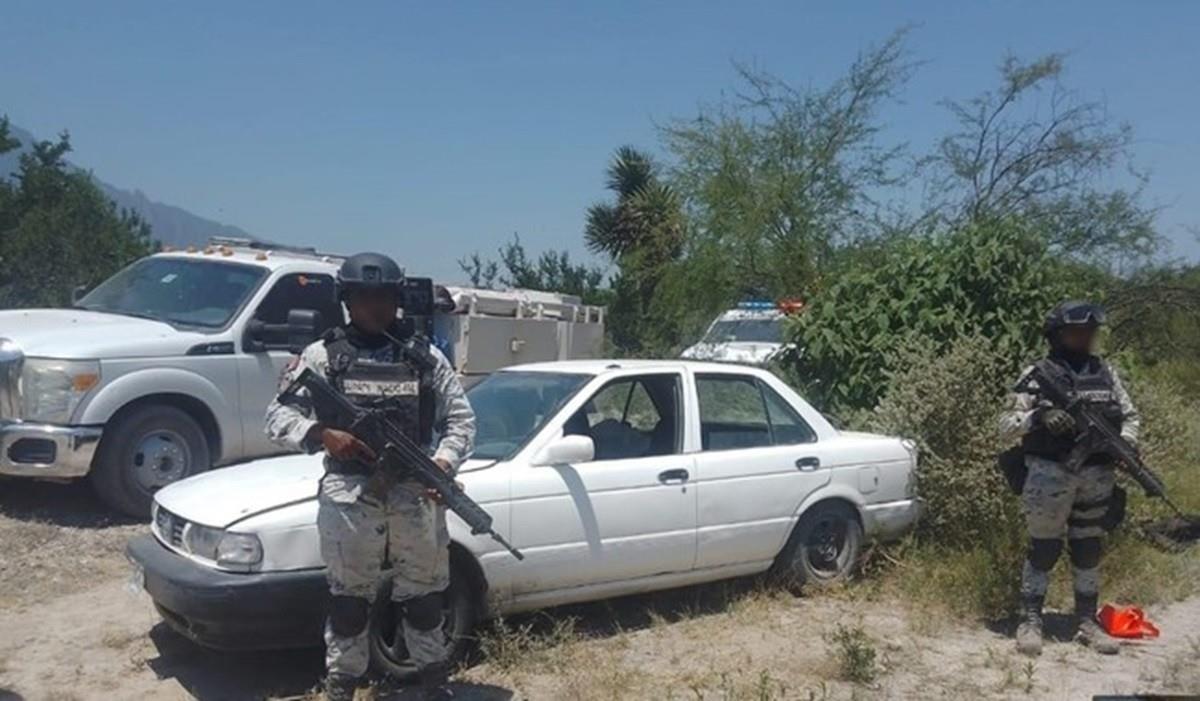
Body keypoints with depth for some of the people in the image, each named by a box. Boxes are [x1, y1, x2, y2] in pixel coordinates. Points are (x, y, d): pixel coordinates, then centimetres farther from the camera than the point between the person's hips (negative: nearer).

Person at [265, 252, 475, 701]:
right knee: (349, 601, 8)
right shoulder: (323, 355, 4)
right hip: (349, 498, -2)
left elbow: (461, 418, 8)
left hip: (416, 496, 2)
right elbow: (277, 415, 2)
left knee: (425, 597, 13)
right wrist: (322, 435, -16)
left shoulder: (425, 356, 9)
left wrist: (444, 462, -10)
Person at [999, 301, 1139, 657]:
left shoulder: (1106, 373, 11)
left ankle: (1087, 621, 23)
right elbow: (1006, 426, -4)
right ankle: (1030, 621, 10)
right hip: (1050, 475, -4)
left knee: (1089, 549, 12)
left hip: (1097, 477, 4)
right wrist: (1038, 417, -23)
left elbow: (1130, 415, 18)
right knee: (1044, 549, 1)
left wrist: (1125, 443, -3)